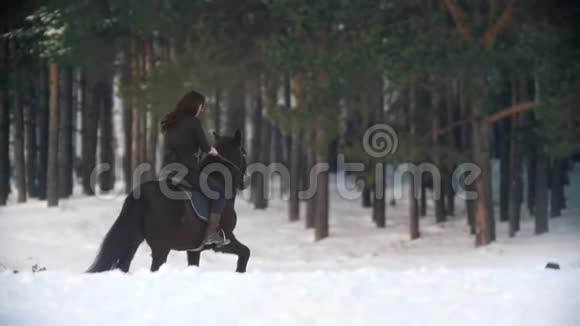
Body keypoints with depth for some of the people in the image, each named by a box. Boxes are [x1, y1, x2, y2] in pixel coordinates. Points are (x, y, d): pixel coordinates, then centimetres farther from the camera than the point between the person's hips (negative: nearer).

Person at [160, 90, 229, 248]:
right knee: (218, 191, 4)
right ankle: (211, 233, -8)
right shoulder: (194, 122, -8)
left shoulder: (171, 122, 14)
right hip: (186, 170, -7)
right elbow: (205, 148, -8)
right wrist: (213, 151, 15)